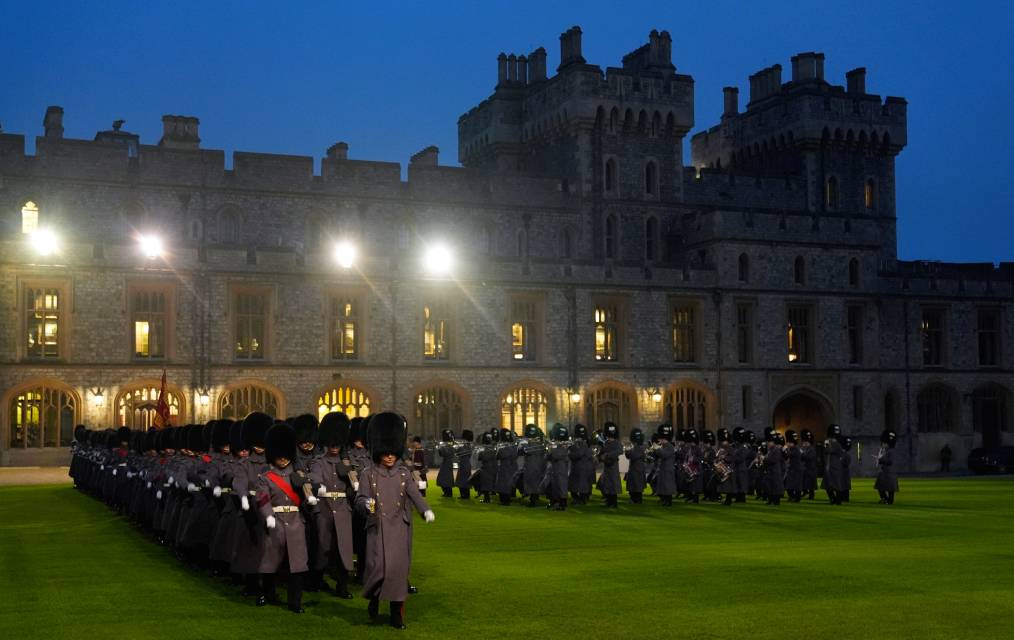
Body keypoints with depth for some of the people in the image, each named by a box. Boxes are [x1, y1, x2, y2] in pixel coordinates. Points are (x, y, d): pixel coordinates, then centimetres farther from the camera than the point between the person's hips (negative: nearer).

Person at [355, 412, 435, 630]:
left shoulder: (404, 473, 6)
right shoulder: (369, 475, 0)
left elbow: (414, 493, -7)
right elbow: (359, 500, -5)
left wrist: (426, 510, -26)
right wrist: (366, 504, -30)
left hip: (400, 530, 2)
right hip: (378, 529, -2)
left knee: (399, 569, 0)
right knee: (378, 567, -9)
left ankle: (397, 614, 11)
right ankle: (374, 599, 23)